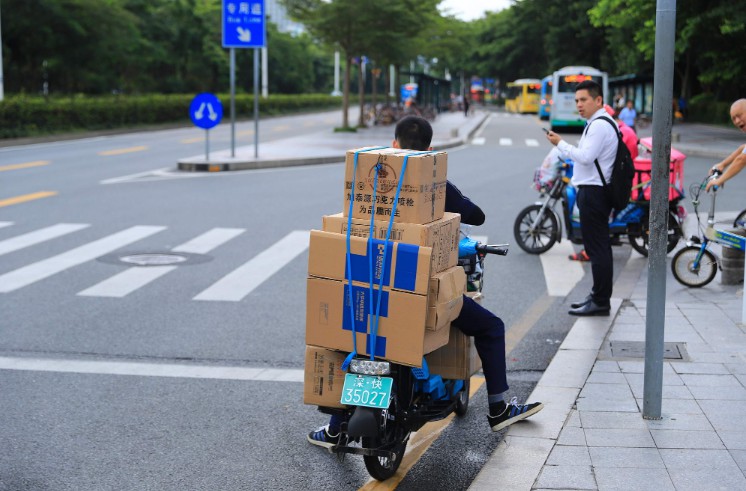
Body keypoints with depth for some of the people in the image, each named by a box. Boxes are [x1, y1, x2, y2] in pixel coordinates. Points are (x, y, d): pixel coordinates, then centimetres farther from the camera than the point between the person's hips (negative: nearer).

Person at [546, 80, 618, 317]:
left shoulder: (599, 126, -15)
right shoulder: (598, 124, 19)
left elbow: (585, 157, -22)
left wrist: (560, 143, -13)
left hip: (593, 192, -11)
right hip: (593, 190, 11)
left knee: (596, 248, -7)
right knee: (600, 247, 16)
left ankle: (600, 302, -4)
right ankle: (599, 295, 25)